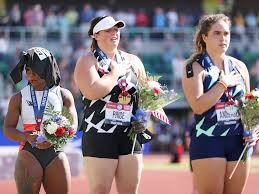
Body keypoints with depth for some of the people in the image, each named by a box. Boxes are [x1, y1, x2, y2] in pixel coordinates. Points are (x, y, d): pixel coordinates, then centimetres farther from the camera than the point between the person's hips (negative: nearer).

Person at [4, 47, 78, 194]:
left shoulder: (63, 95, 8)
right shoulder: (19, 98, 9)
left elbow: (73, 126, 2)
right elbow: (8, 129, 6)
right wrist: (28, 137, -14)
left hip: (56, 152, 1)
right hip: (29, 153, -1)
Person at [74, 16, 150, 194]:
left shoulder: (133, 61, 13)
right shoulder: (87, 61, -3)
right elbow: (92, 91, -21)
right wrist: (116, 72, -9)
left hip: (130, 134, 5)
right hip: (100, 136, -5)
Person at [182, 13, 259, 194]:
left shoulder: (240, 67, 12)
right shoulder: (195, 68, -4)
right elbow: (198, 106, -17)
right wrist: (223, 83, -13)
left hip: (238, 141, 5)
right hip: (208, 141, -5)